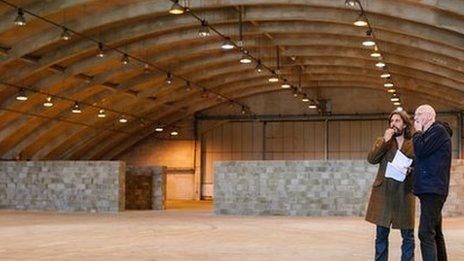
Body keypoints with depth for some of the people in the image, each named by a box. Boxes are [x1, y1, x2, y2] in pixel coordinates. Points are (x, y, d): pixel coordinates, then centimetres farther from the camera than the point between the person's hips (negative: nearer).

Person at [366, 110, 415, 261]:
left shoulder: (414, 144, 6)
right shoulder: (383, 141, 10)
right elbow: (371, 159, -7)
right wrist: (385, 141, -13)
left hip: (404, 193, -1)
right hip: (383, 193, 1)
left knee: (408, 235, 3)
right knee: (381, 234, 4)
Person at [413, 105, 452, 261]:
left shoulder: (439, 130, -7)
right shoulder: (431, 132, 22)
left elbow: (421, 151, -17)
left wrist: (417, 131, -2)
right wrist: (413, 167, 10)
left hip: (432, 189, -11)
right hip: (431, 189, 11)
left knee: (426, 233, -18)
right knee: (435, 232, 14)